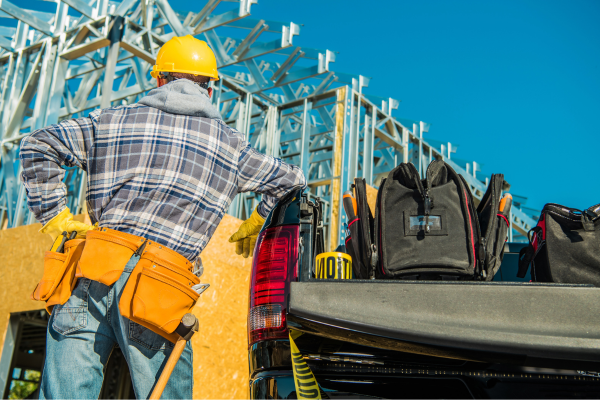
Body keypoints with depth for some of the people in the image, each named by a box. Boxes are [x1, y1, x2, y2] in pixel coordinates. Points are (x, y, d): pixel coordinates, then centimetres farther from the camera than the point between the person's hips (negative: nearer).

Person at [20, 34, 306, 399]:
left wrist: (56, 219, 16)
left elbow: (38, 146, 18)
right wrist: (255, 227, 36)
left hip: (91, 273, 2)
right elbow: (291, 182, 22)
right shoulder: (230, 144, 13)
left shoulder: (112, 120, 16)